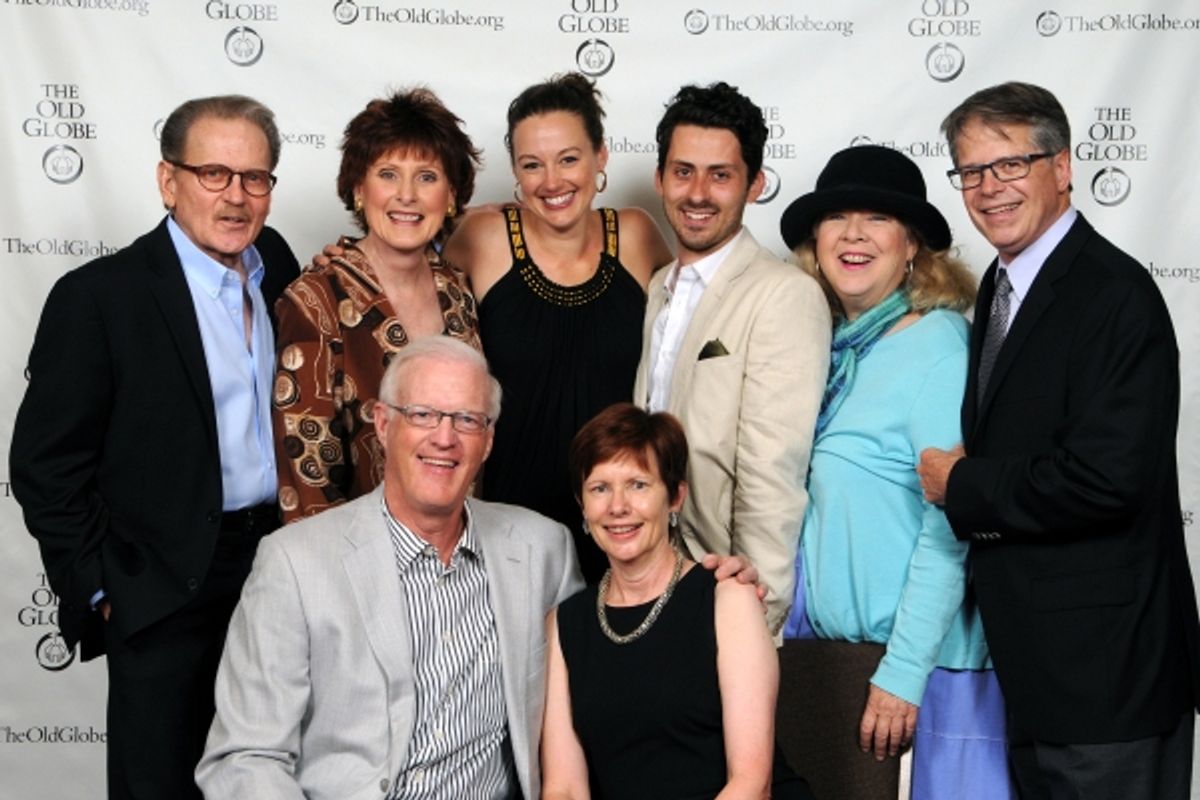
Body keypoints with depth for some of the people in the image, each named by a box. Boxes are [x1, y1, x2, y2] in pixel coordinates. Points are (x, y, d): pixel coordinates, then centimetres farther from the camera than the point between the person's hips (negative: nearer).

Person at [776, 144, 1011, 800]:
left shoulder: (939, 347, -12)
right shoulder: (831, 346, 7)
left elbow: (948, 532, -16)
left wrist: (902, 672, -17)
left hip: (906, 651, -6)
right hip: (814, 641, 6)